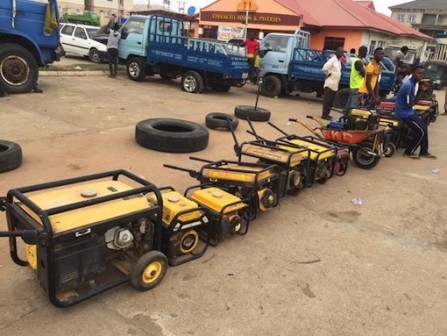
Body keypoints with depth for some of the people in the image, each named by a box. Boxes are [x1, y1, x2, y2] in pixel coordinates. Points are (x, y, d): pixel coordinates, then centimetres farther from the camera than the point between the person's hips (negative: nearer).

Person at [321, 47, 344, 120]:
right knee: (327, 100, -6)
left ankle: (327, 114, 19)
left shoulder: (339, 61, 15)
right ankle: (324, 115, -4)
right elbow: (324, 68, -23)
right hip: (330, 84, -9)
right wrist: (328, 74, -9)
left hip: (335, 85, 9)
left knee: (331, 101, 12)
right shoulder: (332, 60, -12)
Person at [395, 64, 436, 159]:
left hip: (409, 111, 10)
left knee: (423, 127, 13)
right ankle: (408, 152, 7)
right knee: (420, 131, -6)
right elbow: (410, 104, -21)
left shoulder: (413, 83, 8)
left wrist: (421, 90, -3)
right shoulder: (409, 85, -23)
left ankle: (424, 151, 25)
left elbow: (414, 102, 8)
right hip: (404, 113, -10)